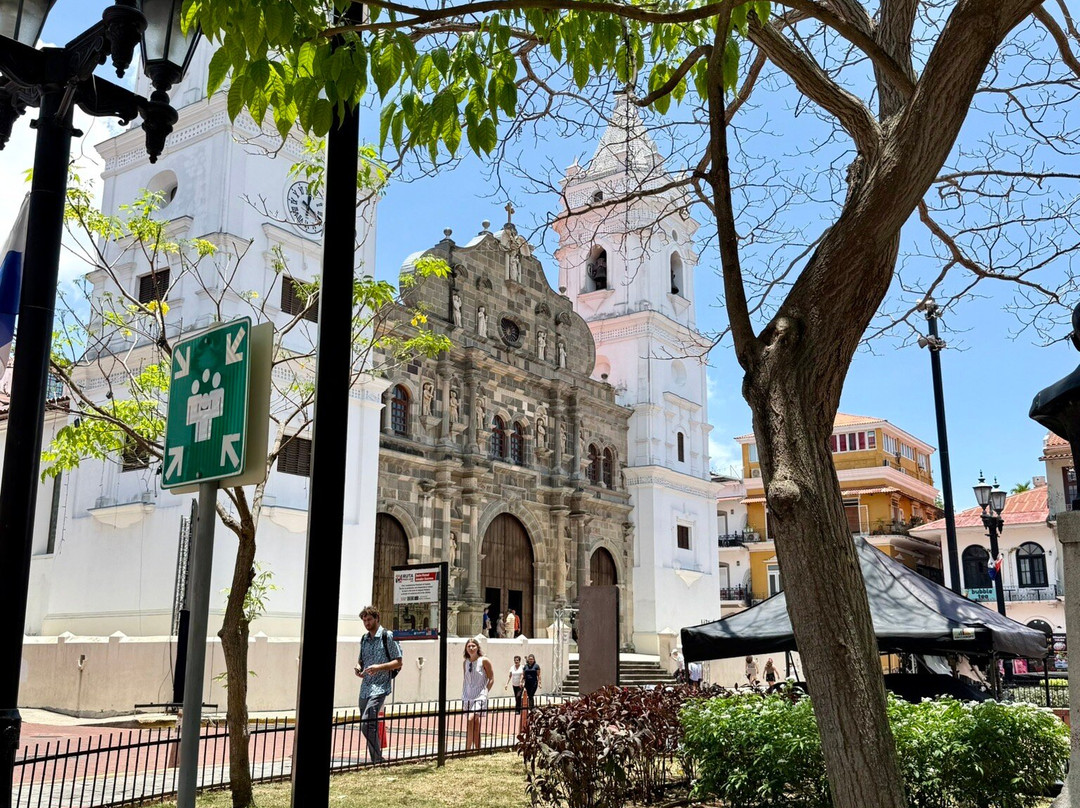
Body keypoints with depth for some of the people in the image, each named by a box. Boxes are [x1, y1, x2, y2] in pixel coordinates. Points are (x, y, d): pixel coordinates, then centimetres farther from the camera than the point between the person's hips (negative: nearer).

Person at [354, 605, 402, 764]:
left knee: (366, 724, -21)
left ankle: (377, 760, -15)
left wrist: (379, 667, -19)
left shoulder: (388, 636, -5)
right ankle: (377, 761, 23)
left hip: (380, 687, -7)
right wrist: (357, 667, 3)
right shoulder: (364, 639, 16)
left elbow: (398, 662, -6)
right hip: (365, 687, 7)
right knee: (370, 727, 11)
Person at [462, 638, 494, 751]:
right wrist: (463, 695, 13)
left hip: (479, 696, -6)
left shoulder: (484, 661, -6)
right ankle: (477, 749, 19)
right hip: (467, 697, 6)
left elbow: (491, 679, -2)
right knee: (475, 724, 11)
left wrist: (484, 692, -7)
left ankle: (467, 749, -21)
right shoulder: (465, 663, 9)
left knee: (471, 720, -21)